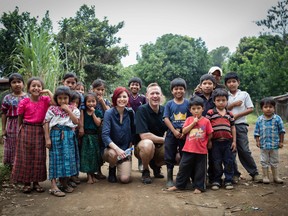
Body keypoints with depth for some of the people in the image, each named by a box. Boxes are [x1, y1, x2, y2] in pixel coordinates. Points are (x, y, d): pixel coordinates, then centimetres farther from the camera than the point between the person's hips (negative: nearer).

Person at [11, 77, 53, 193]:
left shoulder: (45, 100, -1)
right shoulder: (24, 102, -4)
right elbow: (20, 119, 4)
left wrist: (48, 91, -13)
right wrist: (21, 130, 3)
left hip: (39, 131, 1)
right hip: (26, 131, -1)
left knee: (39, 157, 7)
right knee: (25, 157, 4)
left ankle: (36, 182, 19)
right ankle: (26, 183, 16)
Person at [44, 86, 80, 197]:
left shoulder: (73, 109, 7)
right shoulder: (52, 109, 2)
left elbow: (76, 121, -6)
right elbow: (46, 123, -1)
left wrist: (68, 110, -10)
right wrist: (47, 138, -7)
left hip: (69, 135, 2)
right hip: (56, 134, -2)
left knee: (68, 158, 4)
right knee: (55, 158, -3)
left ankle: (64, 183, 22)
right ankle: (53, 186, -2)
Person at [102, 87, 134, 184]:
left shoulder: (131, 113, -3)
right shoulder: (109, 113, -13)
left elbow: (133, 133, 8)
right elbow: (105, 135, -21)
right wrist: (117, 148, -35)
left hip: (125, 150, 2)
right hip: (111, 149, -2)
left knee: (125, 179, -17)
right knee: (113, 154, -38)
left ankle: (121, 166, 20)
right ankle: (112, 170, -2)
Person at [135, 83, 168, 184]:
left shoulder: (164, 110, -1)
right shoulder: (141, 110, -17)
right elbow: (144, 135, -24)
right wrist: (165, 140, -18)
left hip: (159, 147, 5)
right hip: (142, 147, -5)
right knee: (148, 144, -38)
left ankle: (156, 165, 14)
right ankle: (145, 171, -8)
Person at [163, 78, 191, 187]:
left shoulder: (188, 103, 2)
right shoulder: (169, 104, 3)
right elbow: (166, 119, -2)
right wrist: (174, 131, -12)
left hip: (185, 135, 0)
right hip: (172, 134, 0)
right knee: (169, 156, 5)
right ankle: (169, 179, 17)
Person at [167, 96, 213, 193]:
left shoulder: (206, 121, -2)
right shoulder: (189, 119, 4)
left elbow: (210, 135, 3)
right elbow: (184, 131, -7)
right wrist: (193, 123, -10)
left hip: (201, 150, -2)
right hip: (188, 149, 2)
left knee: (200, 169, 7)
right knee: (183, 167, 8)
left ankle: (199, 187, 19)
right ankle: (178, 185, 18)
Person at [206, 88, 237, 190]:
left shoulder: (229, 114, 10)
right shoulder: (210, 113, -1)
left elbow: (233, 128, 12)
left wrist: (234, 141, 8)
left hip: (228, 141, 3)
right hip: (215, 142, -2)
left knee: (229, 162, 6)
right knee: (216, 162, 6)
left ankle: (228, 180, 18)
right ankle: (216, 181, 18)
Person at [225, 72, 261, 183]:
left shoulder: (244, 94, 6)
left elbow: (250, 109, 0)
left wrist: (237, 115, -9)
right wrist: (233, 104, -9)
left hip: (240, 125, -2)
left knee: (244, 150, -4)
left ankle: (254, 173, 8)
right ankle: (235, 174, 15)